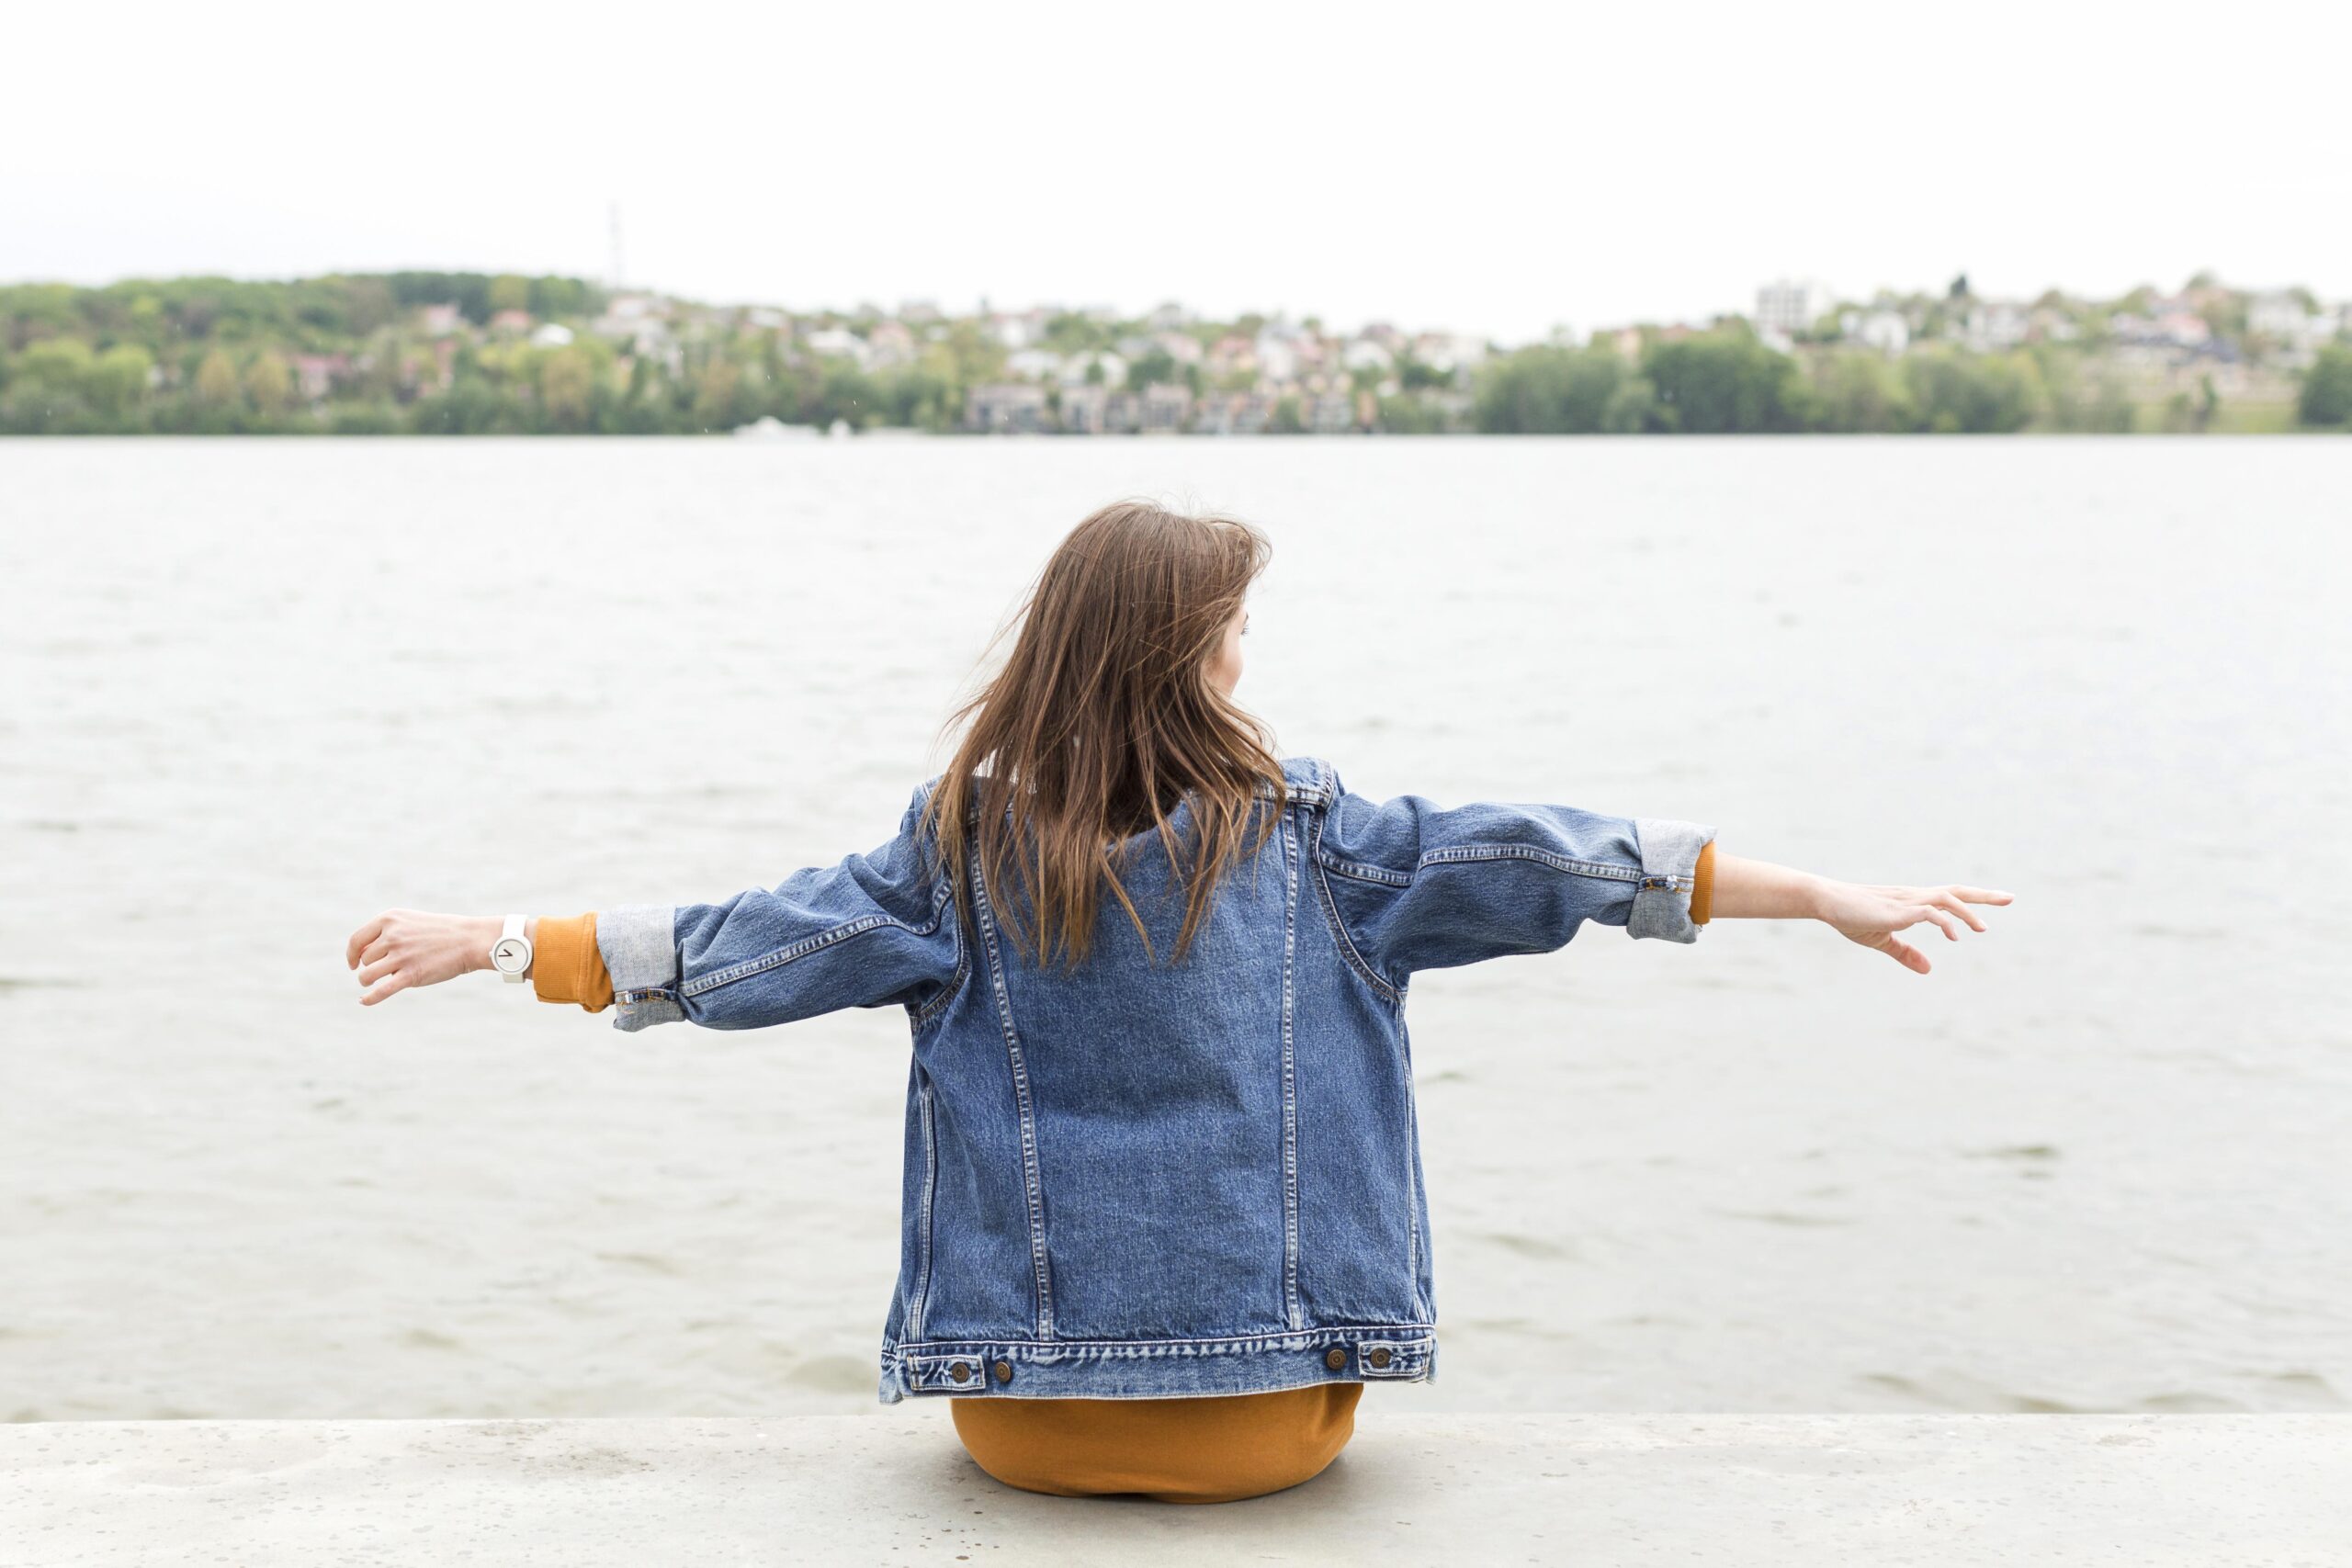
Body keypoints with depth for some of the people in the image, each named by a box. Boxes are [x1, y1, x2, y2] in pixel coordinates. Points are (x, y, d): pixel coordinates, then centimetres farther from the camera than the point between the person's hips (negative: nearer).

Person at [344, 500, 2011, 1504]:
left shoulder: (963, 851, -4)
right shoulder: (1309, 837, -6)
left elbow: (742, 946, 0)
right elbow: (1544, 861, -5)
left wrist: (491, 942, 12)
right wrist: (1829, 897, 0)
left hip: (1027, 1419, 1)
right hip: (1277, 1415, -1)